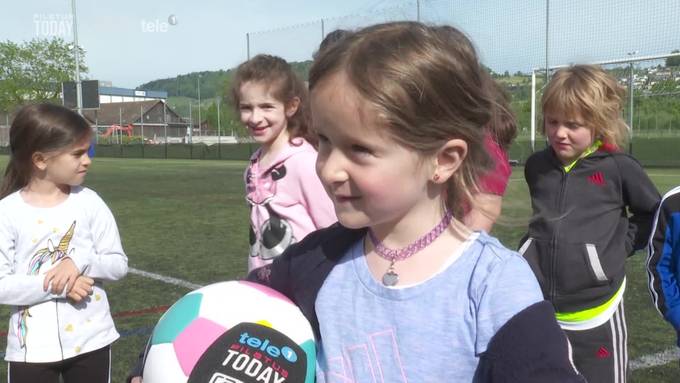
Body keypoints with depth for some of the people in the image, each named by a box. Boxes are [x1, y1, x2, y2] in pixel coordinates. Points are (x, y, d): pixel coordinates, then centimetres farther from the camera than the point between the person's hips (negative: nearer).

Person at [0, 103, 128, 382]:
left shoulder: (89, 202, -5)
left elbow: (118, 264, -2)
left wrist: (81, 261, -19)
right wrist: (55, 287, -21)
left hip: (90, 340, 2)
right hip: (31, 347, -1)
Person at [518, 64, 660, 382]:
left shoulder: (618, 168, -9)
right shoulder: (536, 166, 2)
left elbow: (654, 212, 6)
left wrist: (622, 244, -1)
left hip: (594, 314, -3)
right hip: (535, 310, 3)